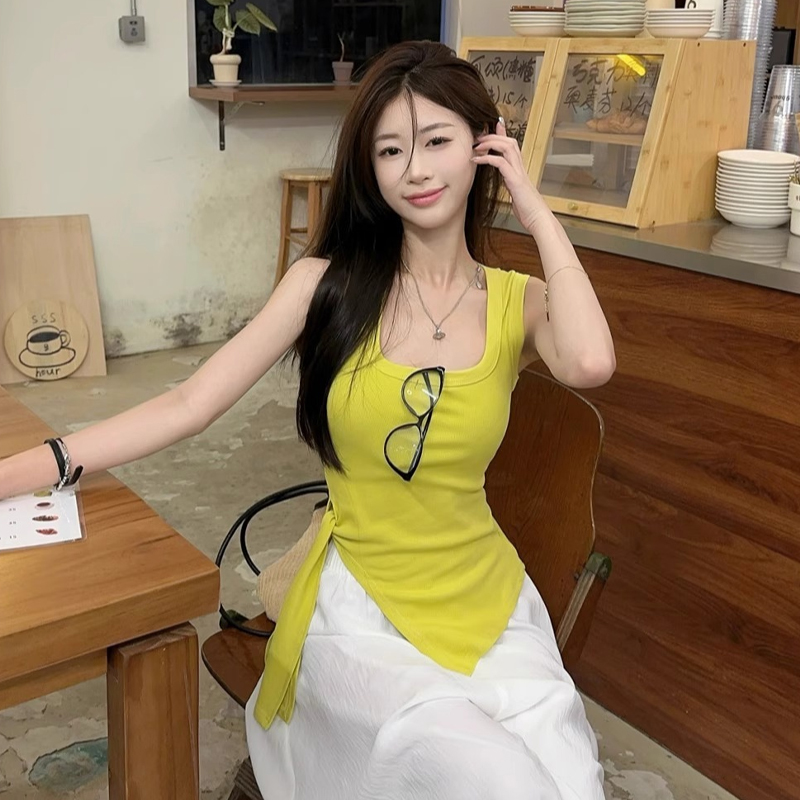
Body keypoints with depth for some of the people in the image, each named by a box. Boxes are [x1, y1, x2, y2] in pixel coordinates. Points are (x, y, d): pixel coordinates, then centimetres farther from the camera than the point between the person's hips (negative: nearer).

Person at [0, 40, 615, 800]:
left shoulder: (520, 302, -2)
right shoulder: (327, 282, -6)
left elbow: (590, 363, -25)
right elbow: (190, 403, -10)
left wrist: (535, 208, -13)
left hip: (491, 607, 3)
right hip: (362, 610, -2)